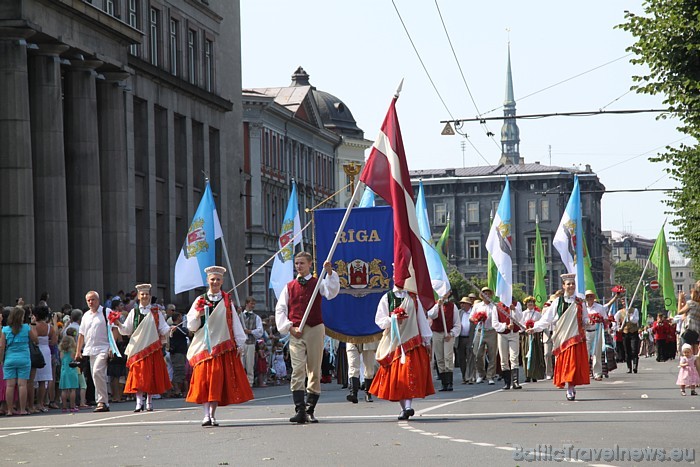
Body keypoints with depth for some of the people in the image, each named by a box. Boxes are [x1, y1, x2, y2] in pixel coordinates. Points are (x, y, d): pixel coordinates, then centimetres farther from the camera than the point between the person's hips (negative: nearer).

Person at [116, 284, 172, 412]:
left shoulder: (156, 312, 8)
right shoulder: (134, 312, 9)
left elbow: (163, 328, 4)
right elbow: (126, 330, 8)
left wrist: (169, 329, -17)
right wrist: (119, 325, -10)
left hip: (152, 347, 0)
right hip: (137, 347, 0)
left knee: (151, 374, 2)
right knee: (138, 374, -7)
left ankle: (149, 401, 11)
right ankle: (139, 402, -9)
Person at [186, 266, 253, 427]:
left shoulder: (227, 301, 8)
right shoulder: (200, 301, 8)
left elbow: (235, 322, 6)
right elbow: (192, 326, 8)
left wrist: (239, 343, 0)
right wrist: (198, 315, -13)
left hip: (222, 346, 0)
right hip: (203, 346, 0)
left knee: (217, 381, -3)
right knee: (204, 380, -8)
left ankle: (213, 415, 2)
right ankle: (207, 415, -11)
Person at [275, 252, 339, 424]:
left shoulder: (318, 283, 7)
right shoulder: (289, 286, 11)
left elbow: (332, 292, -13)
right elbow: (280, 309, 9)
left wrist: (330, 273, -24)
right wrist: (289, 327, -3)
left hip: (315, 329, 0)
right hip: (296, 332, 0)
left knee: (315, 371, 3)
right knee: (297, 371, -10)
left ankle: (310, 410, 9)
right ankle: (300, 410, -15)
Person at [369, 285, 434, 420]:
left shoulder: (413, 298, 9)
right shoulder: (387, 298, 6)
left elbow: (421, 319, 11)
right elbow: (379, 320, 2)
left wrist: (427, 341, 9)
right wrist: (393, 319, -17)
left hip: (411, 341, 0)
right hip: (393, 342, 0)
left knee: (410, 372, -15)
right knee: (396, 375, -1)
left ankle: (408, 405, -22)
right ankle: (404, 407, 7)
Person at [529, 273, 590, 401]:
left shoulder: (579, 303, 12)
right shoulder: (558, 302, 6)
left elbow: (585, 318, 17)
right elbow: (547, 318, 3)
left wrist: (585, 323, -7)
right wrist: (535, 328, -7)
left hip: (576, 337, 1)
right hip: (563, 337, -1)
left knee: (575, 363, -6)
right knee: (565, 363, -4)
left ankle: (571, 389, 0)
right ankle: (570, 390, 1)